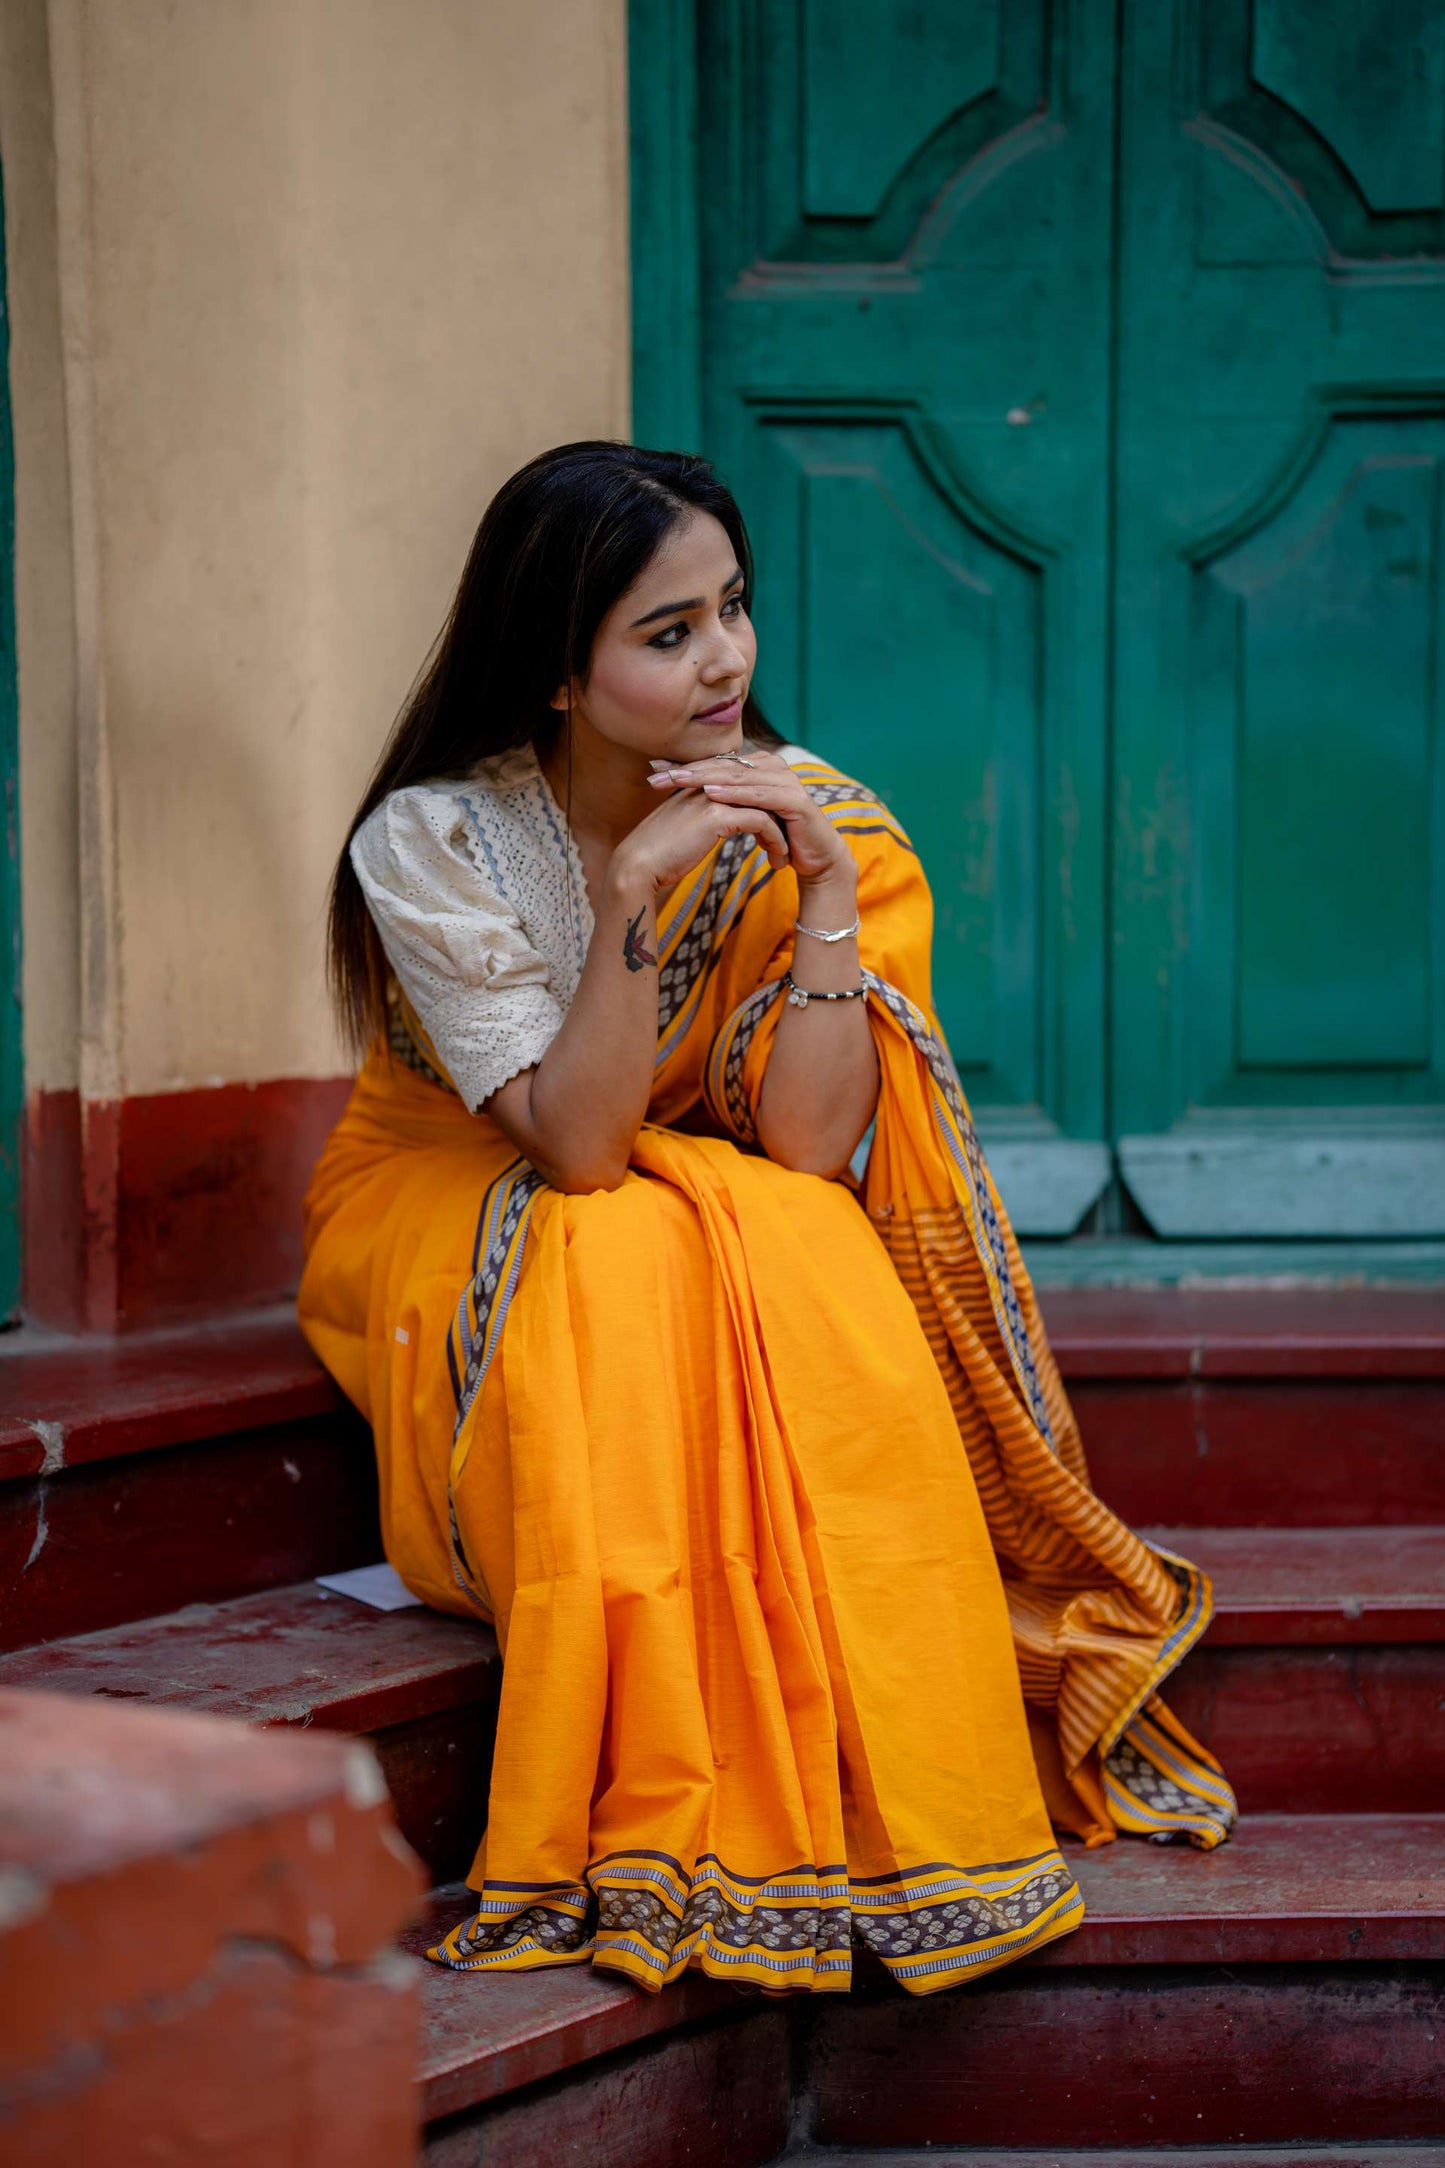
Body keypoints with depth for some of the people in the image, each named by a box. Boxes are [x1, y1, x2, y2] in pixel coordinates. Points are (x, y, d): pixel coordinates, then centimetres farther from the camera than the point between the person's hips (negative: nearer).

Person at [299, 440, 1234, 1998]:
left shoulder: (800, 816, -12)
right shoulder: (431, 841, -19)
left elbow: (803, 1146, -20)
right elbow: (574, 1146, -27)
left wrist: (829, 893, -28)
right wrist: (634, 889, -35)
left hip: (718, 1225, 2)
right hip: (453, 1222, -2)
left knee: (813, 1261, -31)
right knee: (625, 1263, -35)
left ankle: (876, 1789, -25)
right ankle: (657, 1809, -29)